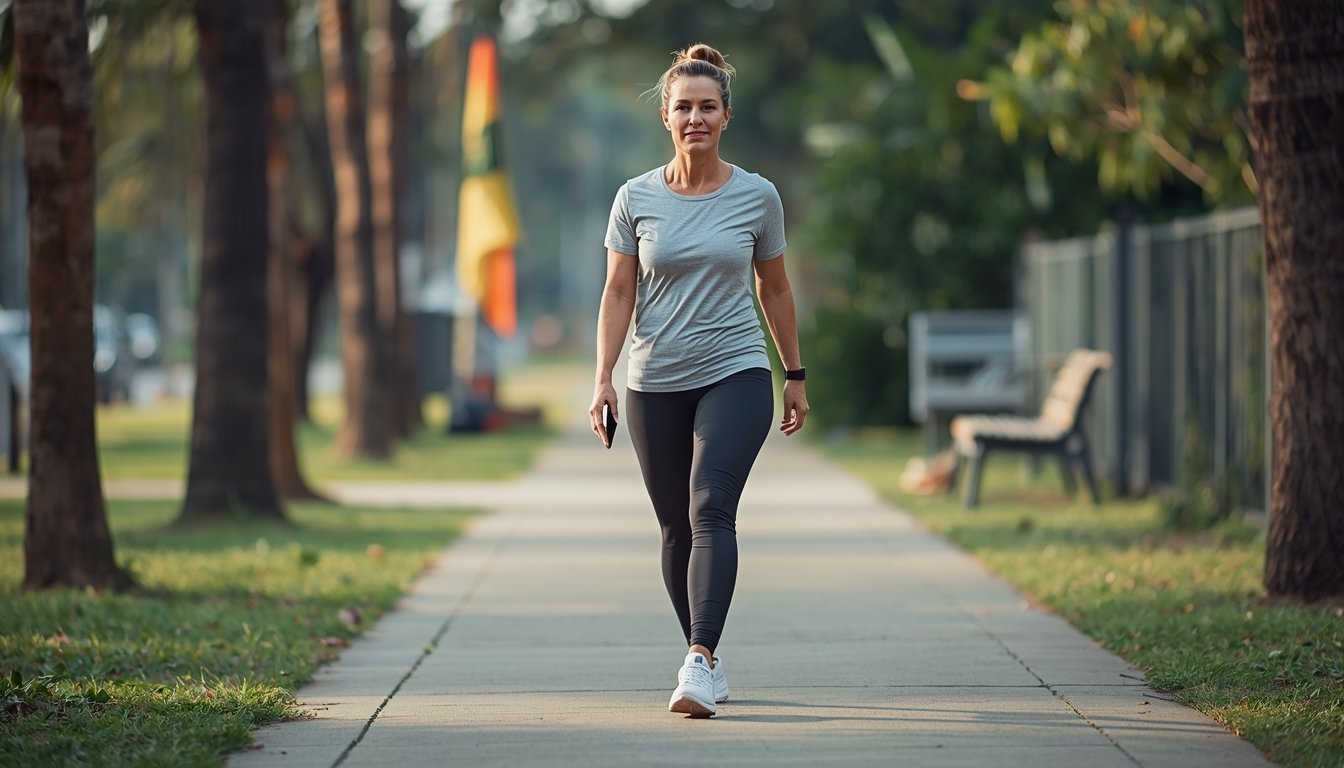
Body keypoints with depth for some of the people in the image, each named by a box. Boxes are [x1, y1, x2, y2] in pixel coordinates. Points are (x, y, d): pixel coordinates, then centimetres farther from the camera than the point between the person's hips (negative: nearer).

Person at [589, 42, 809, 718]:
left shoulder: (757, 197, 2)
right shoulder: (636, 199, 2)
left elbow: (774, 289, 12)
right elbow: (618, 293, 3)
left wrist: (796, 376, 16)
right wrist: (602, 379, -8)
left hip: (735, 376, -2)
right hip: (655, 384, 2)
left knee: (711, 510, -20)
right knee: (676, 527, 7)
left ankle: (699, 662, -31)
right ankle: (707, 660, 22)